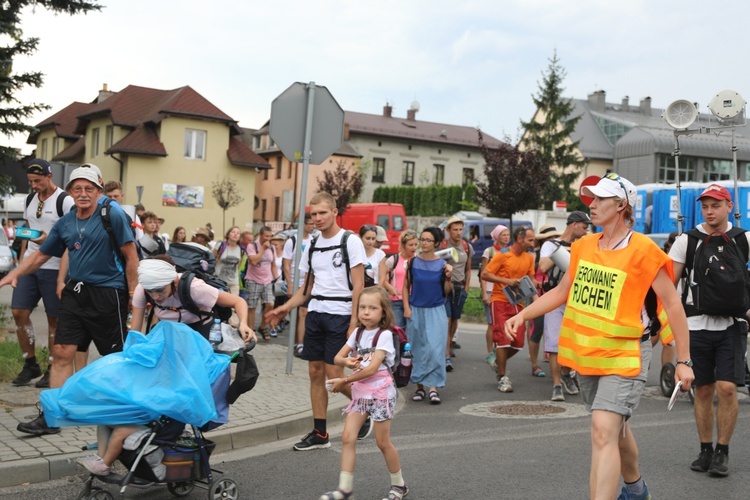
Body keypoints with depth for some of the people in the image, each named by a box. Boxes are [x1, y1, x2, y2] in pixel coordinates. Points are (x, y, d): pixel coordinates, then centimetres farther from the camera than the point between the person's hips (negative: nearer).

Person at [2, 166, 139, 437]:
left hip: (108, 293, -5)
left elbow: (130, 256, -8)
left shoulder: (112, 215, -9)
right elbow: (41, 254, 18)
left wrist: (134, 297, -10)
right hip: (76, 291, 6)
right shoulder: (65, 223, 8)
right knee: (62, 353, 0)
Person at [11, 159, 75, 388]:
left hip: (53, 268, -7)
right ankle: (30, 365, 14)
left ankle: (53, 370, 11)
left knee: (54, 319, 1)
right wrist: (21, 260, 16)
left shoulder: (65, 201, -10)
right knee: (19, 312, 1)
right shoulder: (31, 200, 13)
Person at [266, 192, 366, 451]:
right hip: (315, 313, 7)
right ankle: (320, 433, 14)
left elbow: (358, 285, -10)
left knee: (333, 375, -8)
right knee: (315, 373, 6)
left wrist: (354, 322, -16)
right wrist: (286, 308, 5)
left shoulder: (350, 242, -7)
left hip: (340, 315, -6)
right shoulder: (312, 246, 13)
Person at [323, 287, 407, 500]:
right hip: (360, 393, 6)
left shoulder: (384, 335, -14)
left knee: (382, 442, 3)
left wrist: (345, 381, -16)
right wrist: (347, 361, -17)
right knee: (347, 438, -4)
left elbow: (372, 368, -20)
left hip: (380, 392, -6)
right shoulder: (358, 332, 6)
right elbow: (338, 358, 6)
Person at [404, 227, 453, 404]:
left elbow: (446, 292, 4)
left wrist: (448, 277, -13)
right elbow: (406, 287, 7)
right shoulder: (412, 262, 1)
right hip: (416, 311, 2)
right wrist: (406, 308, -1)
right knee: (417, 350, 6)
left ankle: (433, 388, -7)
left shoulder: (442, 264, -2)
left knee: (435, 349, -9)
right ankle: (419, 387, 15)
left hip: (436, 311, -1)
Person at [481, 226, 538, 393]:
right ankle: (502, 377, 2)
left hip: (518, 302, 6)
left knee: (518, 342, 3)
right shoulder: (502, 255, -10)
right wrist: (506, 281, -20)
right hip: (500, 300, -6)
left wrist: (534, 288, -3)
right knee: (503, 339, -8)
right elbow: (485, 274, -11)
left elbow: (531, 278, 19)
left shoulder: (529, 257, 8)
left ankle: (500, 362, 32)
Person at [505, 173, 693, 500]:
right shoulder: (583, 246, 5)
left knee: (603, 431, -20)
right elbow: (562, 291, 16)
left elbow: (672, 304, -9)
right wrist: (523, 315, 5)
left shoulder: (643, 250, -13)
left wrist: (684, 361, -9)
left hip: (623, 357, -7)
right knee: (616, 428, 23)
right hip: (586, 354, 7)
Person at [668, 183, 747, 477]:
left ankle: (723, 452, 7)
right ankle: (705, 450, 21)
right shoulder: (687, 241, 1)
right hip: (696, 325, 1)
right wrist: (672, 324, -5)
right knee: (703, 391, 7)